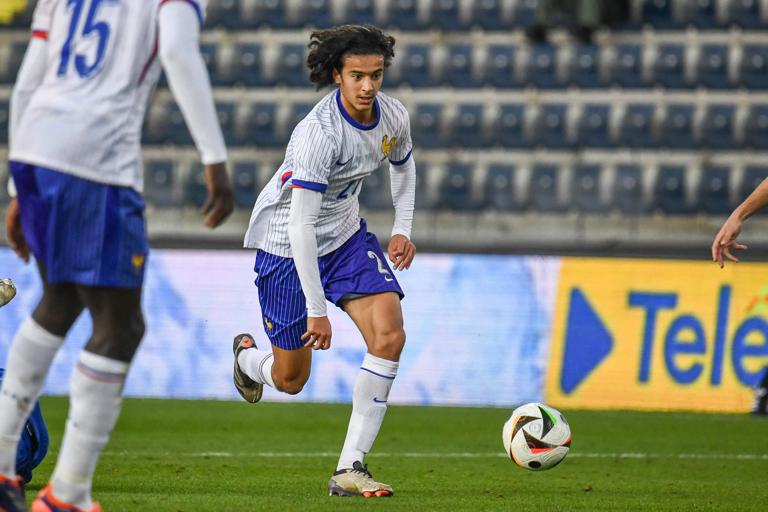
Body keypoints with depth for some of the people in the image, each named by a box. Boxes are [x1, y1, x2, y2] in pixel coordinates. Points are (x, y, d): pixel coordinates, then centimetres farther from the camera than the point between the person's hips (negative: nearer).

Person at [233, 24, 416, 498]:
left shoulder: (394, 116, -10)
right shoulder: (318, 134, -32)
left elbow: (404, 165, 16)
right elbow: (301, 225, -31)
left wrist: (403, 229, 2)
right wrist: (317, 310, -30)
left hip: (345, 234, 6)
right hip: (286, 242, -6)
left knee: (390, 336, -18)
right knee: (290, 380, 4)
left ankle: (351, 468, -14)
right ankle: (247, 357, 44)